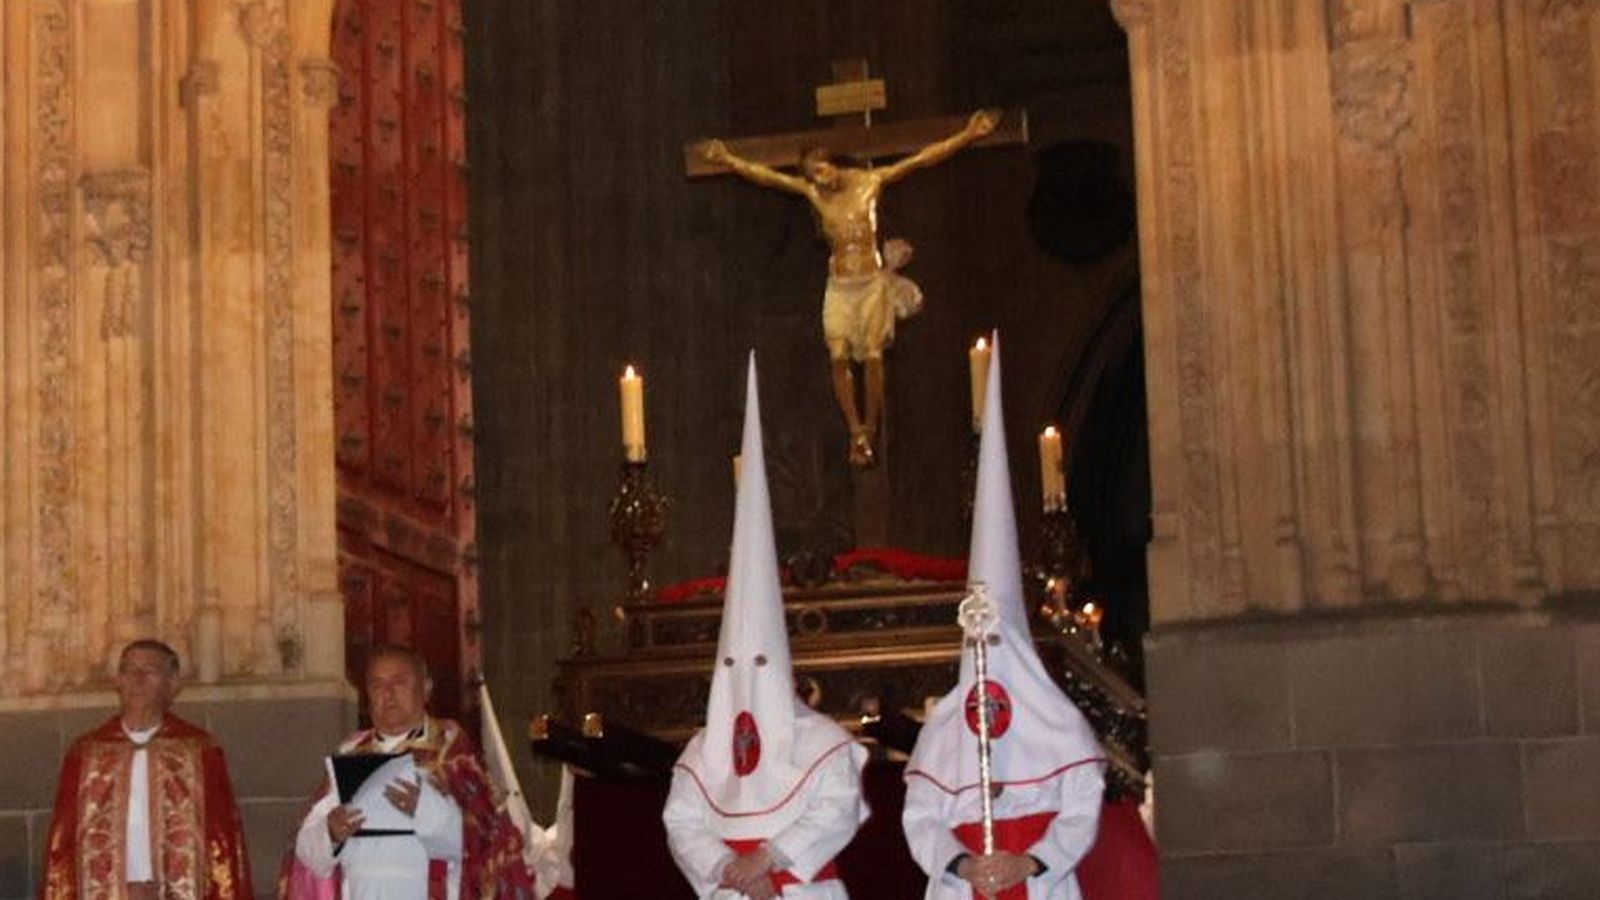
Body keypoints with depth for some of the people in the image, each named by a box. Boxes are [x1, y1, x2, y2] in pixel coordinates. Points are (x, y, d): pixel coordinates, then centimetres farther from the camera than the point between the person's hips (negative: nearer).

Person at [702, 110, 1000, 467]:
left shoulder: (870, 181, -3)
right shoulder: (812, 192, 3)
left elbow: (922, 158, -4)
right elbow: (762, 175, 6)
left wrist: (967, 136, -8)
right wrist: (728, 160, 0)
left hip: (873, 281, -2)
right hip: (839, 285, 2)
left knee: (873, 357, -7)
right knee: (839, 357, -9)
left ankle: (870, 431, 3)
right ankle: (856, 431, -1)